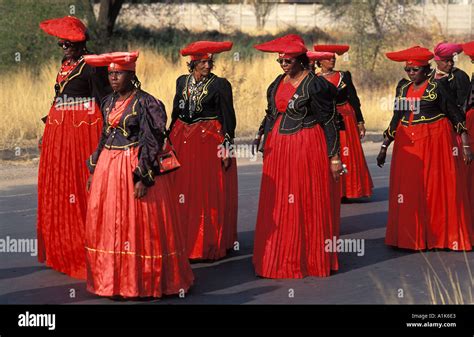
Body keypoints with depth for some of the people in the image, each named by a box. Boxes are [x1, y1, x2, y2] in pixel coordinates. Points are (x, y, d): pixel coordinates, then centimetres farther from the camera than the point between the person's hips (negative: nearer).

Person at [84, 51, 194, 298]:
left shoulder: (144, 102, -10)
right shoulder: (109, 102, 12)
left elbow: (151, 143, -13)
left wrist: (143, 178, -18)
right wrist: (93, 171, 16)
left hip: (134, 168, -7)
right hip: (108, 167, 7)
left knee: (137, 224, -4)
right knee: (107, 225, 7)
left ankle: (141, 281, 6)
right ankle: (114, 281, 16)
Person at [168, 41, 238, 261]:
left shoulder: (220, 84, -4)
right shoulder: (182, 82, 10)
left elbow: (228, 118, -5)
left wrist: (227, 146, -9)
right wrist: (170, 140, 16)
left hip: (210, 139, -5)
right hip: (183, 139, 5)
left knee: (209, 195, -2)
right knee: (183, 194, 5)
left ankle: (209, 246, 5)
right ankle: (187, 244, 13)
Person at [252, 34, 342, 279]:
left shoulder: (315, 85, -8)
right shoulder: (277, 84, 12)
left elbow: (329, 121, -7)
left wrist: (334, 157, -9)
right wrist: (266, 147, 19)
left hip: (307, 148, -6)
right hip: (278, 148, 6)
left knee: (308, 203, 1)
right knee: (278, 206, 6)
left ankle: (312, 259, 10)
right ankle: (279, 259, 14)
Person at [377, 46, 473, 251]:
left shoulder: (437, 86, -5)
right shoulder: (403, 87, 9)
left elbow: (456, 115, -5)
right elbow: (396, 119, 16)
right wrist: (384, 146, 15)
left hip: (435, 142, -4)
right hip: (408, 145, 5)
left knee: (438, 189, 0)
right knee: (409, 192, 3)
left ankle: (443, 236, 11)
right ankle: (411, 237, 12)